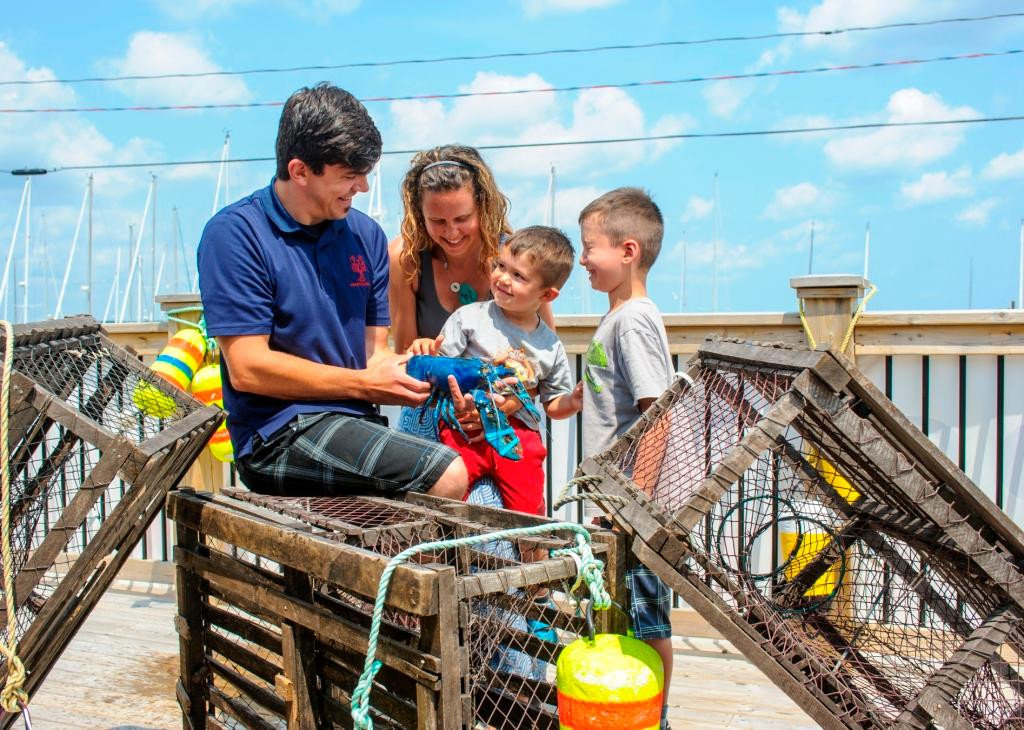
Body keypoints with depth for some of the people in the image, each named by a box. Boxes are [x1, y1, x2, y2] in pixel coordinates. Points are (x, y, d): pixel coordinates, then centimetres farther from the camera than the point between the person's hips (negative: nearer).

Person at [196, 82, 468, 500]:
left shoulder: (365, 235, 13)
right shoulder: (235, 234, -7)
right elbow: (248, 368, -12)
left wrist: (408, 369, -9)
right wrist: (364, 384, -11)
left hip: (356, 424, 7)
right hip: (279, 434, -6)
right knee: (445, 476, -28)